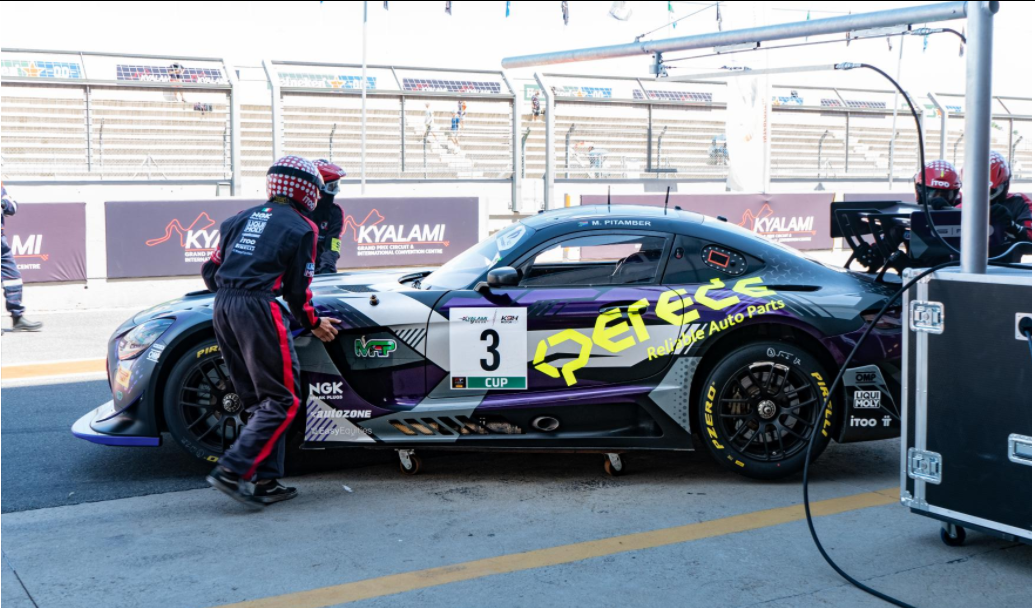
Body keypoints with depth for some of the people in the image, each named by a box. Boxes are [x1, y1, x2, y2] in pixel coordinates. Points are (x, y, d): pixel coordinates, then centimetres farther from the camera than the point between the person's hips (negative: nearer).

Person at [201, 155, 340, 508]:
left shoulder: (242, 219, 20)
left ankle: (265, 483, 10)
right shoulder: (301, 228, 3)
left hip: (222, 307, 7)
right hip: (258, 307, -7)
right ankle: (232, 471, -12)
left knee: (259, 401, 13)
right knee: (283, 400, -1)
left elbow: (210, 271, 21)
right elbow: (297, 290, 2)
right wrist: (314, 325, 18)